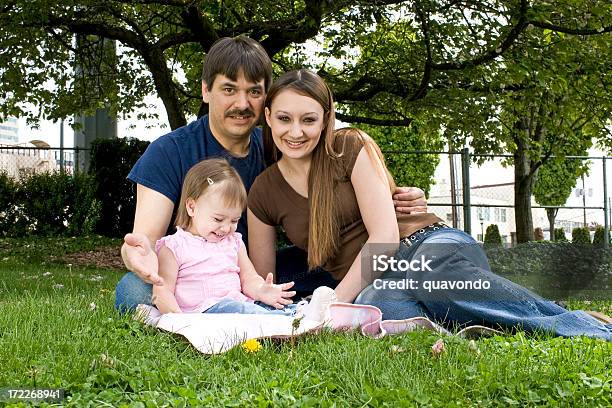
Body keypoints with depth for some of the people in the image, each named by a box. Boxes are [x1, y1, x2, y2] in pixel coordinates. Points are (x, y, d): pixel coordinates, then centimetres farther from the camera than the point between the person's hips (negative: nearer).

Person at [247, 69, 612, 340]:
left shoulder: (350, 147, -4)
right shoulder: (263, 194, 7)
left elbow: (385, 234, -13)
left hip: (429, 246, -1)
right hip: (369, 285, 2)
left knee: (432, 276, -42)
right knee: (373, 305, -40)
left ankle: (582, 326, -41)